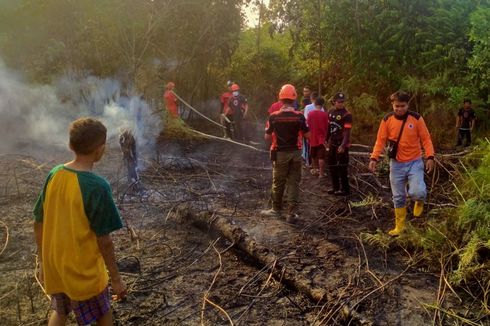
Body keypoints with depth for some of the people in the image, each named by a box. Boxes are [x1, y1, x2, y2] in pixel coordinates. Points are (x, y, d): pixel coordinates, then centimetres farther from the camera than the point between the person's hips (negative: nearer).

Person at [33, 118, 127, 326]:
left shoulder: (54, 175, -6)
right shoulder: (97, 186, -25)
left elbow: (38, 225, 2)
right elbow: (103, 240, -21)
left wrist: (43, 263, 15)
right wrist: (116, 278, -9)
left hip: (54, 266, 6)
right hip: (84, 269, -6)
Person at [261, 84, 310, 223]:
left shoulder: (274, 116, -10)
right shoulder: (299, 116, -9)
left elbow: (267, 137, -4)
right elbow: (307, 135, -3)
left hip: (280, 153, 0)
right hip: (295, 153, 1)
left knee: (278, 183, 13)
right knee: (294, 183, 8)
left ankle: (276, 209, 28)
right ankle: (291, 213, 8)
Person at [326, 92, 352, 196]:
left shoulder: (346, 114, -13)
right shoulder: (330, 112, 8)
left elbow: (347, 131, -18)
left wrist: (343, 145, -25)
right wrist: (326, 139, 19)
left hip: (341, 144, -7)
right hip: (332, 143, 7)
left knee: (342, 167, -3)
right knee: (332, 166, 14)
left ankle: (345, 189, 6)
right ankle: (335, 187, 26)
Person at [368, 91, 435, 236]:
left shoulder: (416, 118, -7)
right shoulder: (387, 120, -3)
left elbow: (426, 139, -4)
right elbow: (380, 140, -1)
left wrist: (430, 157, -15)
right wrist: (374, 158, -12)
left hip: (415, 162, -2)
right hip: (396, 164, 2)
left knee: (417, 192, -18)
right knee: (398, 197, 8)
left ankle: (419, 201, 20)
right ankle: (399, 226, 24)